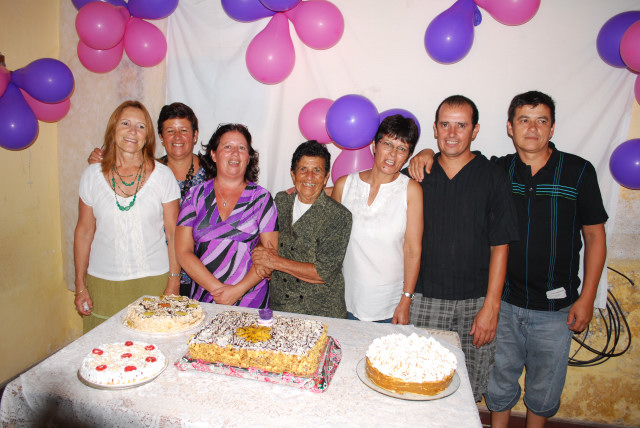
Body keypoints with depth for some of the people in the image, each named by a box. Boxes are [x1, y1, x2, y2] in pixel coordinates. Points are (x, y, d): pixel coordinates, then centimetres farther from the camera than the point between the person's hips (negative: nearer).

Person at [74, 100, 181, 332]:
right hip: (103, 284, 2)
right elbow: (84, 232, 8)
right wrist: (80, 286, 8)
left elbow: (174, 233, -1)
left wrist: (173, 283, -4)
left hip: (152, 282, -1)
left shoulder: (163, 175, -2)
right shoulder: (92, 175, 2)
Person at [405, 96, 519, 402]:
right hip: (424, 299, 1)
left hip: (475, 303, -1)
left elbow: (499, 247, -2)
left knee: (469, 390, 5)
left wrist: (491, 307, -6)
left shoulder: (492, 177, 0)